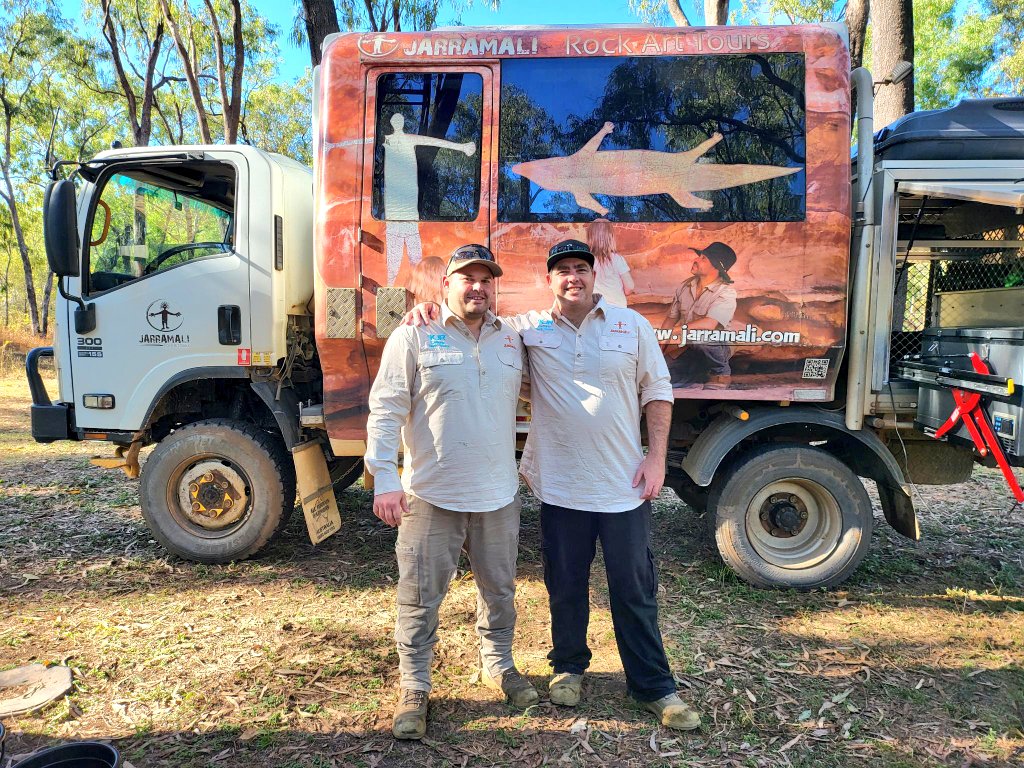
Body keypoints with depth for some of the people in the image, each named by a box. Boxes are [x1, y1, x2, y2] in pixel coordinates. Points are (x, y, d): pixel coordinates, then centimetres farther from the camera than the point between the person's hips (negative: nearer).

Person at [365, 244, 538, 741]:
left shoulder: (511, 340, 8)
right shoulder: (414, 337, -6)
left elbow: (517, 405, 17)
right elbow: (385, 410, -9)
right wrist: (385, 479, -16)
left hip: (498, 495, 4)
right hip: (430, 495, -4)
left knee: (499, 589, 18)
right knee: (420, 597, 6)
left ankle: (498, 664, 41)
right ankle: (413, 688, 24)